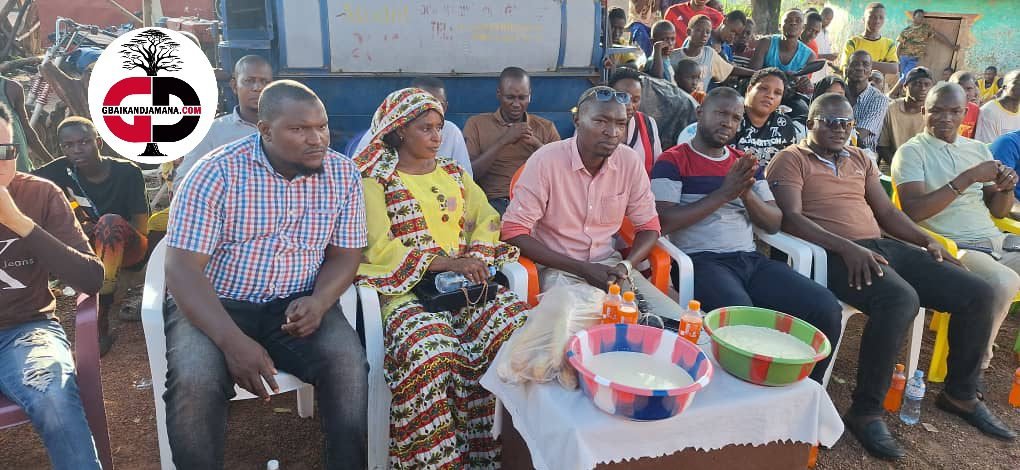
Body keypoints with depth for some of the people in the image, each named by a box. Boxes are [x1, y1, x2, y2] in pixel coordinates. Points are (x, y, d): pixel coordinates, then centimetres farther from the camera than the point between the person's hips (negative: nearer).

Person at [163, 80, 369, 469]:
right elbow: (182, 268, -16)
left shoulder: (343, 174, -2)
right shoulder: (216, 173, -13)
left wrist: (319, 301, -18)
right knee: (194, 381, -30)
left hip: (297, 305, 2)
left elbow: (345, 254, 5)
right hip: (214, 306, -2)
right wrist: (233, 341, -29)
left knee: (348, 362, -25)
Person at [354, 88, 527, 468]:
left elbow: (487, 219, 13)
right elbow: (378, 249, -9)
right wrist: (448, 263, -17)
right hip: (404, 286, -5)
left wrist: (477, 256, -9)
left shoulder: (453, 172, 20)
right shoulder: (375, 179, 3)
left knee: (517, 327, -22)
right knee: (430, 348, -35)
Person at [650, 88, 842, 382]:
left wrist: (746, 193, -5)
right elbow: (664, 222, -11)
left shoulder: (746, 165, 21)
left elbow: (774, 223, 15)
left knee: (827, 308, -15)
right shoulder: (673, 161, 3)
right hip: (701, 261, -6)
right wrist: (723, 193, -12)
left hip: (751, 259, 6)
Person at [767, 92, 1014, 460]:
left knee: (979, 294, -1)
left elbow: (887, 212, 24)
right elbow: (791, 218, -13)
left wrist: (928, 241, 8)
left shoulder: (860, 160, 24)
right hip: (834, 254, -8)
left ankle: (960, 394, 18)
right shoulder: (791, 160, 1)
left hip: (881, 246, 8)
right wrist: (847, 247, -24)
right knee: (900, 299, -36)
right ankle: (866, 411, -22)